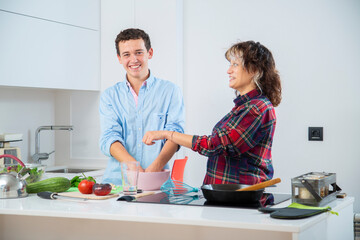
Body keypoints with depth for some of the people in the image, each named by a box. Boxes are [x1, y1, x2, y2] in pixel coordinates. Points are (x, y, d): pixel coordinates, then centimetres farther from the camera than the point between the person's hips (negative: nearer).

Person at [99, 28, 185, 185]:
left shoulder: (170, 91, 10)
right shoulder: (109, 96, 14)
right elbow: (109, 138, 1)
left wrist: (156, 166, -21)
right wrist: (134, 166, -18)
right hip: (117, 180, 2)